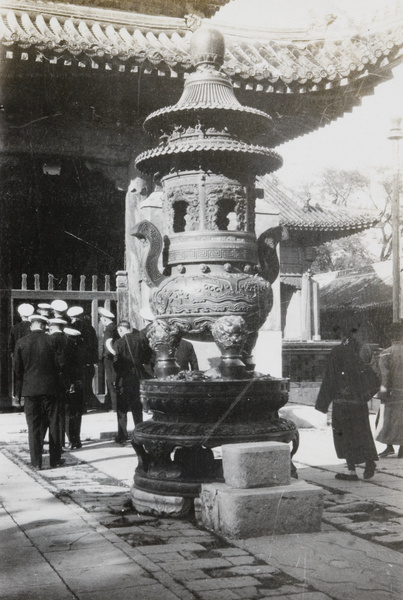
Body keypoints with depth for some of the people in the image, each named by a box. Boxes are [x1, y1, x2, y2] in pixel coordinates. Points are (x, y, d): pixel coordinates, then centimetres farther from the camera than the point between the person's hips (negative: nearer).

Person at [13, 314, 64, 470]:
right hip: (50, 388, 0)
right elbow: (59, 365, -2)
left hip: (29, 389, 0)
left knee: (33, 426, 5)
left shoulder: (21, 342, -3)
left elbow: (17, 369, 1)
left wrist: (19, 391, 11)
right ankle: (55, 459, 13)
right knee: (53, 424, 9)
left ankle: (36, 461, 5)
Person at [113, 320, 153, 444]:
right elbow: (147, 358, 3)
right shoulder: (141, 339, -2)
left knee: (122, 408, 6)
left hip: (124, 378, -4)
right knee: (137, 407, 15)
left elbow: (116, 362, -11)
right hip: (139, 376, 4)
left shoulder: (118, 343, -12)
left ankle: (122, 436, 5)